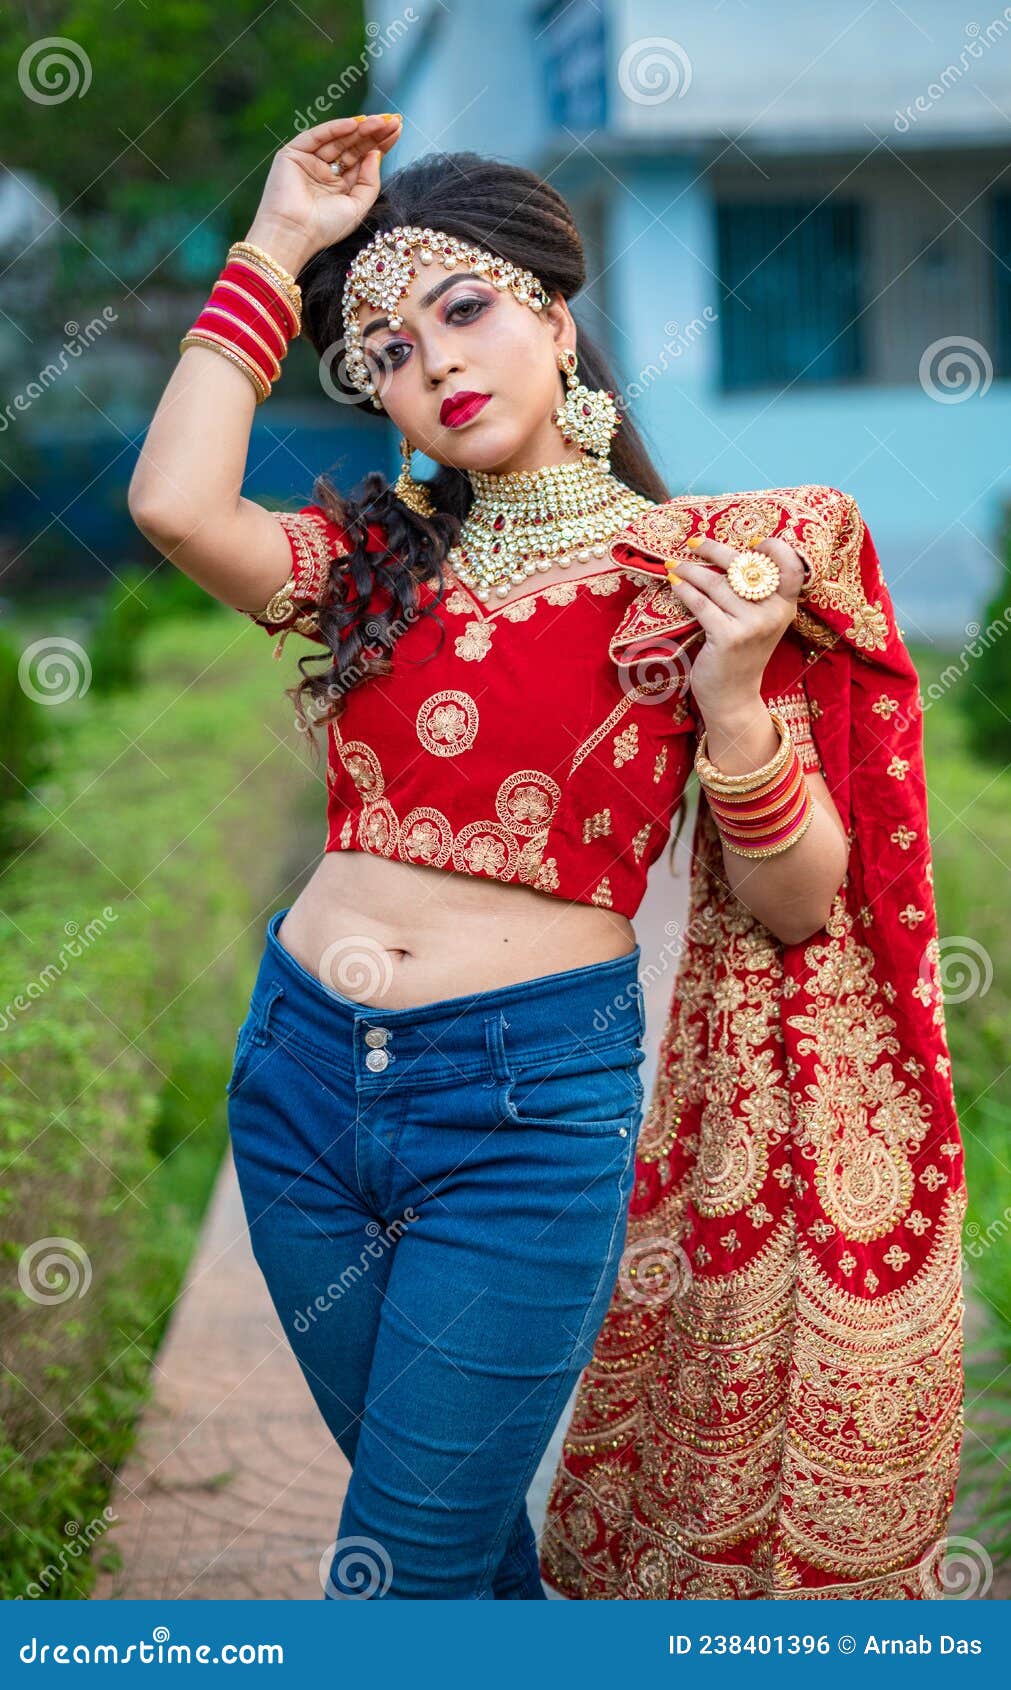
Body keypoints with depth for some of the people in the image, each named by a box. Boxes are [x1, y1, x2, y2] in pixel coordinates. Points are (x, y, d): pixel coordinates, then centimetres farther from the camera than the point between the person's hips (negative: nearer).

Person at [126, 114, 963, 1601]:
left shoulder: (702, 572, -3)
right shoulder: (379, 557, 6)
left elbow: (794, 908, -3)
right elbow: (175, 503, -15)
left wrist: (731, 698, -20)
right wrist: (276, 249, -6)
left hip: (530, 1099, -4)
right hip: (302, 1070, 4)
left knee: (399, 1575, 1)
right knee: (459, 1521, 22)